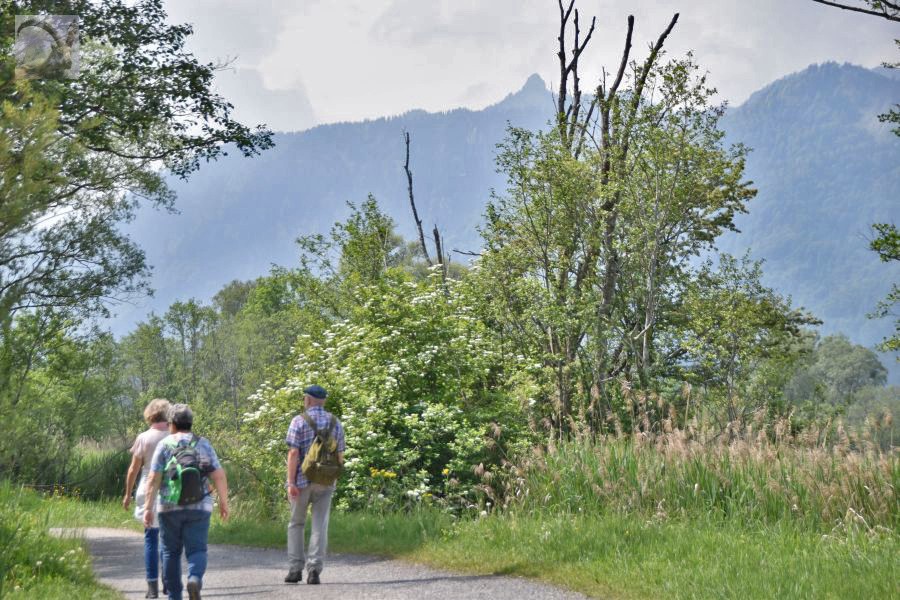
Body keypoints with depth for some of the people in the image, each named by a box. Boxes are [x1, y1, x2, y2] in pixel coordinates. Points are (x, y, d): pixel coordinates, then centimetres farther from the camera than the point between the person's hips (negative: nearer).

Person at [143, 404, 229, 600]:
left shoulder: (165, 445, 0)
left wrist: (148, 507, -6)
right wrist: (224, 502, 7)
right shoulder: (203, 444, 4)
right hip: (198, 508, 0)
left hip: (169, 507, 0)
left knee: (171, 552, 12)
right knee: (196, 550, 2)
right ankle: (195, 579, -27)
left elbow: (154, 479, -7)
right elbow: (219, 476, -1)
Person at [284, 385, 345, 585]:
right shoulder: (335, 423, 6)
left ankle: (295, 569, 8)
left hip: (302, 479, -2)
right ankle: (314, 570, -8)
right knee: (320, 526, 2)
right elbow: (340, 455, 6)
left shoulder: (299, 421, -5)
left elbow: (293, 453, -12)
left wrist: (291, 482, -13)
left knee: (296, 524, 12)